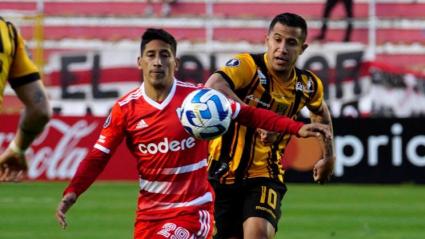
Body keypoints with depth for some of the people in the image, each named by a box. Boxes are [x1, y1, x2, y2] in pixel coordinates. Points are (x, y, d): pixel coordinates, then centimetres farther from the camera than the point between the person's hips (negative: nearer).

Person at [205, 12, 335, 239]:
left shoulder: (307, 84, 1)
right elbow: (212, 87, -39)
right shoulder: (248, 65, -16)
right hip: (223, 174, -2)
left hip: (265, 177, 2)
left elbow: (320, 112, 26)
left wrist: (328, 155, 24)